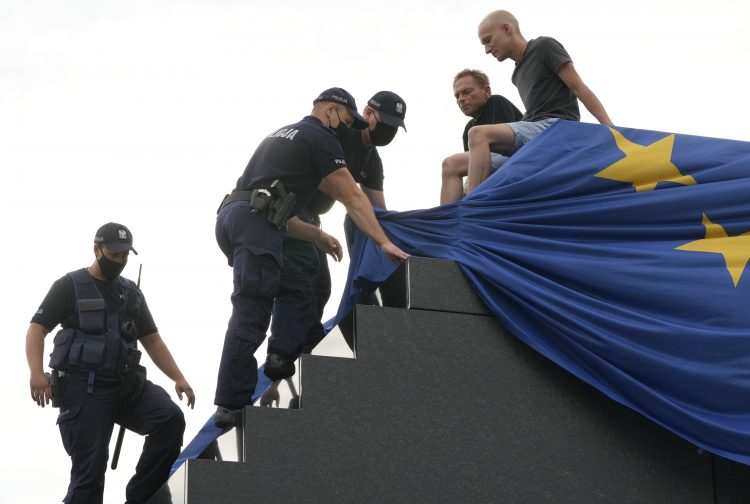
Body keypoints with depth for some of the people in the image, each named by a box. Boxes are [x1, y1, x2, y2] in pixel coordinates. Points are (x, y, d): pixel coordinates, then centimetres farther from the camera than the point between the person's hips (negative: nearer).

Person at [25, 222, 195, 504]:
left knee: (171, 418, -21)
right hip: (83, 387, -4)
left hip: (126, 385, 4)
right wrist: (36, 372, -21)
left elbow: (152, 341, 21)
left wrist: (178, 378, 7)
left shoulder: (132, 293, 20)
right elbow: (37, 329, -3)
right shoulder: (70, 286, 5)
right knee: (89, 470, -10)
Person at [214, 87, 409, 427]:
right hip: (254, 221, -9)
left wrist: (316, 236, 27)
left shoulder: (282, 136, 32)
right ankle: (232, 405, -17)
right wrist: (384, 242, 0)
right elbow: (352, 197, 1)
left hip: (230, 213, 9)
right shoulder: (321, 138, 7)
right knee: (251, 312, -12)